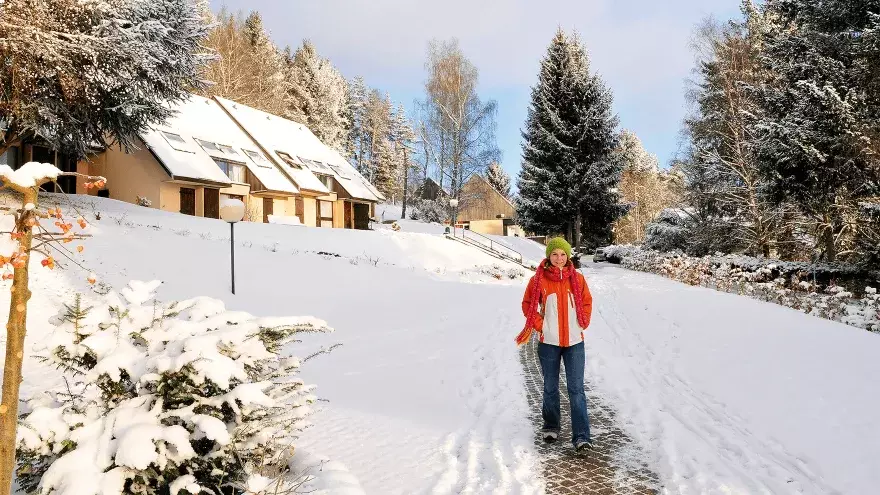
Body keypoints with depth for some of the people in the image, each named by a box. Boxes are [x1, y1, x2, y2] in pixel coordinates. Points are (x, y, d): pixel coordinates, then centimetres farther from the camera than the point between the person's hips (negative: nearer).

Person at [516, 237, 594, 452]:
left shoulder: (578, 279, 0)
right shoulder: (539, 280, -5)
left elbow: (587, 302, 12)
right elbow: (527, 304, 4)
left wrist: (583, 324, 3)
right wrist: (540, 325, -4)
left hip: (574, 342, 0)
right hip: (549, 343, 0)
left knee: (576, 389, -3)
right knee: (550, 388, 14)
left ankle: (581, 436, 1)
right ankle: (551, 426, 33)